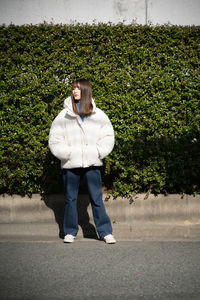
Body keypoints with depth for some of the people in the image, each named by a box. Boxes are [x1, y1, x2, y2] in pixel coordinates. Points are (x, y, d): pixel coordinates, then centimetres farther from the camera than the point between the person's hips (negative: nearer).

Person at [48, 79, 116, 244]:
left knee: (96, 198, 1)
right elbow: (55, 140, 5)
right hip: (70, 164, 1)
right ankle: (70, 232, 19)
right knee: (71, 198, 8)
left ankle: (106, 232, 7)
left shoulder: (98, 114, 5)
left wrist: (98, 152, -3)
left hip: (92, 163, -1)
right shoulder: (64, 115, 4)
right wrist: (67, 153, -6)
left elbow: (108, 137, 9)